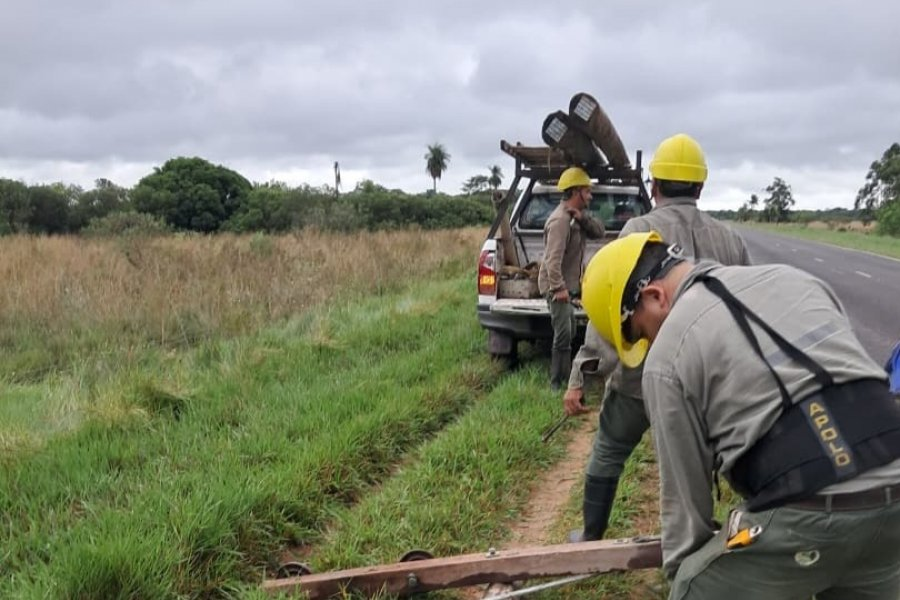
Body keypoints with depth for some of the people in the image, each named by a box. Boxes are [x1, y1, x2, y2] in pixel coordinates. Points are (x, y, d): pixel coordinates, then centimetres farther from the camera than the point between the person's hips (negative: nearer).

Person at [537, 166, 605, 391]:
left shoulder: (576, 217, 11)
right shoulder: (560, 220, -21)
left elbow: (599, 232, 2)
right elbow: (553, 258, -30)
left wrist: (583, 217, -14)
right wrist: (558, 288, -36)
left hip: (567, 286, 11)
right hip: (558, 288, -11)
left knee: (568, 334, 21)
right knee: (564, 336, -13)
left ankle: (565, 379, 34)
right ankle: (557, 384, -9)